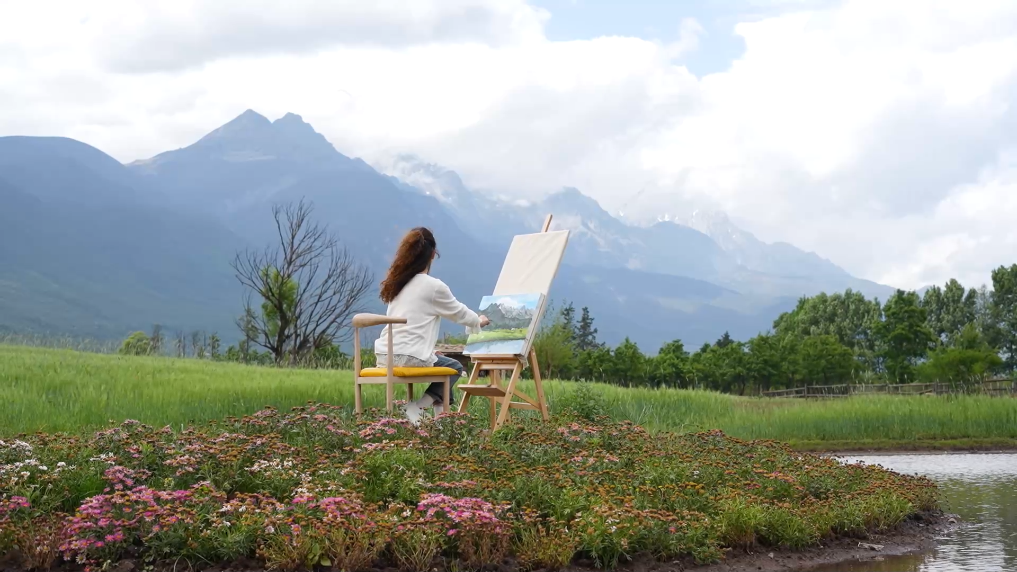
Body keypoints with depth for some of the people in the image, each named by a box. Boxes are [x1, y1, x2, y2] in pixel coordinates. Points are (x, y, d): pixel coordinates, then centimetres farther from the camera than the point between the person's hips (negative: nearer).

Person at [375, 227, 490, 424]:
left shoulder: (397, 283, 12)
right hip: (410, 359, -7)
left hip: (384, 356, 7)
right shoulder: (434, 286, -7)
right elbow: (459, 312, 9)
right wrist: (478, 321, 30)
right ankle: (418, 408, 2)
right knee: (455, 368, 21)